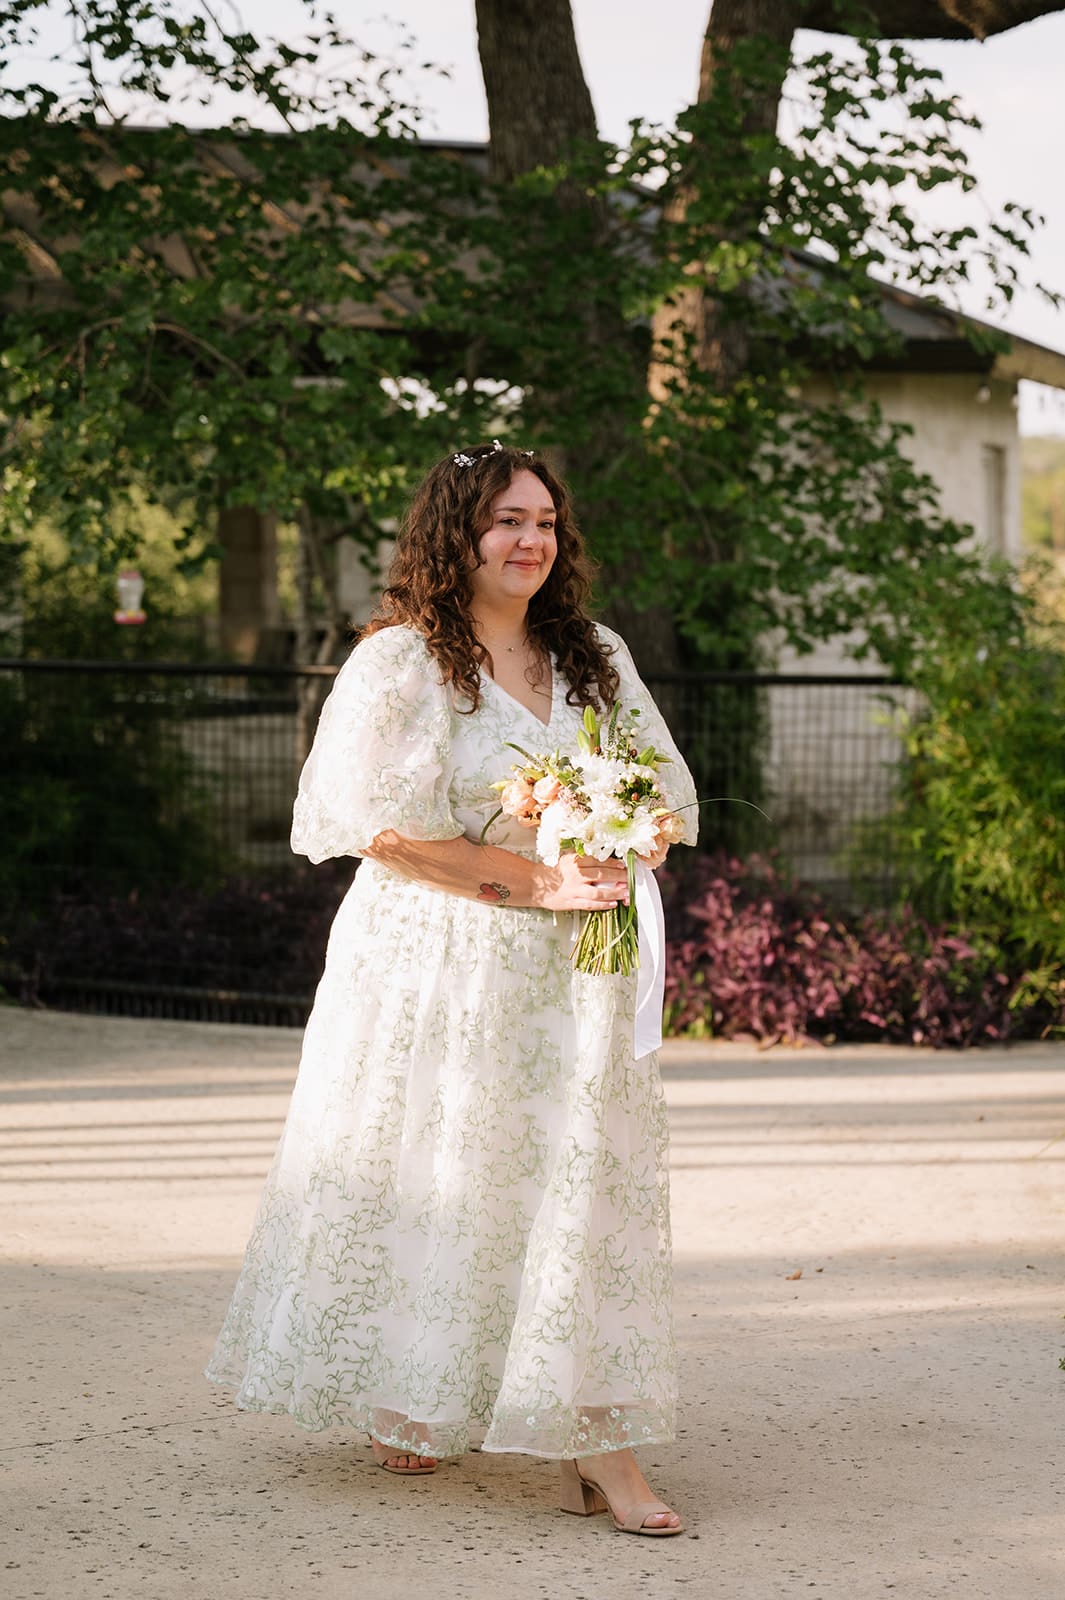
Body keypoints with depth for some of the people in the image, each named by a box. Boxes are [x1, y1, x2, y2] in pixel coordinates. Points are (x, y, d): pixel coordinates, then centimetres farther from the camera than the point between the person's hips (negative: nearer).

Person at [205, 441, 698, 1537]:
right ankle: (402, 1402, 25)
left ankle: (592, 1443, -5)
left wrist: (617, 868, -10)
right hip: (436, 965, -4)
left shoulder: (598, 660, 11)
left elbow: (666, 801, 13)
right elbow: (386, 829, -12)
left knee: (583, 1176, -4)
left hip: (568, 967, 4)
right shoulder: (398, 662, -5)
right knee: (424, 1178, 3)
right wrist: (537, 881, -17)